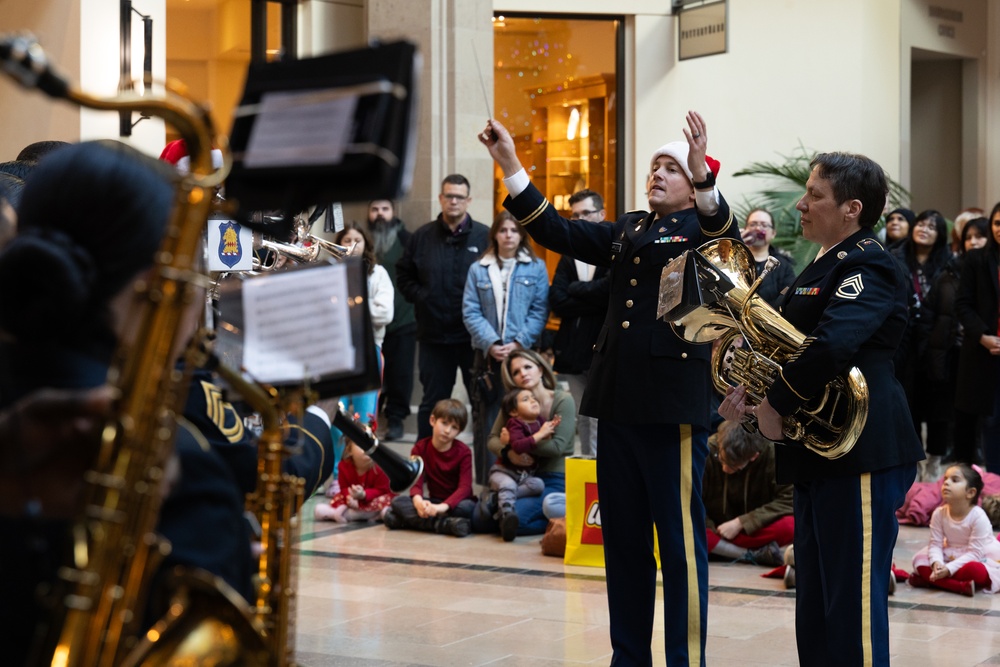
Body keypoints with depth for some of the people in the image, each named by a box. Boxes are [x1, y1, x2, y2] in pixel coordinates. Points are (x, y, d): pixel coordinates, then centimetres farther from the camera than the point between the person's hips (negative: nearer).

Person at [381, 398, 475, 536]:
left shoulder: (463, 452, -7)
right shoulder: (420, 448, 0)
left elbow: (465, 487, -19)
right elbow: (416, 481, -10)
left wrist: (443, 507, -38)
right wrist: (418, 500, -36)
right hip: (433, 503, 3)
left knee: (467, 507, -37)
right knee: (398, 501, -23)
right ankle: (445, 524, -38)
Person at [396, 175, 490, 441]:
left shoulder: (484, 236, -4)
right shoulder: (422, 236, 6)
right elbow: (404, 275, 14)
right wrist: (420, 297, 1)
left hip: (474, 336, -2)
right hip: (434, 335, 3)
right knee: (433, 401, 12)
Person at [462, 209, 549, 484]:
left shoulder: (536, 268, 5)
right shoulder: (478, 270, 8)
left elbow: (539, 311, 0)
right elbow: (470, 312, 2)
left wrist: (518, 343, -12)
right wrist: (491, 344, -10)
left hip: (523, 353, -1)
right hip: (487, 355, 1)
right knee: (487, 420, 0)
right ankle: (485, 482, 4)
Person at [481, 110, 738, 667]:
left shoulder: (701, 228, 1)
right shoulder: (629, 231, 18)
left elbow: (726, 233, -22)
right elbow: (558, 232, 13)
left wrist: (704, 176, -40)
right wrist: (510, 164, 7)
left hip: (674, 401, -7)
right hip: (618, 401, 7)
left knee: (681, 537, -2)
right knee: (623, 537, 12)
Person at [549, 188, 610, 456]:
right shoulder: (569, 255, 16)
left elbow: (612, 287, -18)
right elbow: (556, 301, 4)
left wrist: (575, 290, -4)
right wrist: (596, 301, -9)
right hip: (574, 351, 6)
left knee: (600, 423, -10)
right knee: (582, 422, 11)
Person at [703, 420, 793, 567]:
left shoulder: (772, 454, -20)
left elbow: (788, 500, -20)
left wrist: (740, 523, -22)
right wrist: (709, 528, -26)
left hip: (755, 531, 0)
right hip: (714, 530, 1)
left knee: (789, 526, -32)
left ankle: (718, 548, -20)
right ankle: (755, 555, -27)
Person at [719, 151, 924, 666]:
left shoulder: (867, 267, -13)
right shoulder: (824, 267, 19)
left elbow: (831, 344, -29)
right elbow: (796, 347, 21)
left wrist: (777, 404, -19)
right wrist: (755, 392, 3)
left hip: (861, 455, -10)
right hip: (819, 454, 10)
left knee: (854, 604, -6)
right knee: (816, 608, 16)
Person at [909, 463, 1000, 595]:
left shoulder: (979, 517, -24)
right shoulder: (939, 514, -10)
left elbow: (974, 553, -26)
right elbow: (935, 544, -11)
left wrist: (948, 569, -34)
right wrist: (937, 563, -34)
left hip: (981, 559, -5)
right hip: (951, 558, 5)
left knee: (974, 570, -39)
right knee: (920, 559, -18)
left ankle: (929, 579, -24)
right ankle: (962, 586, -32)